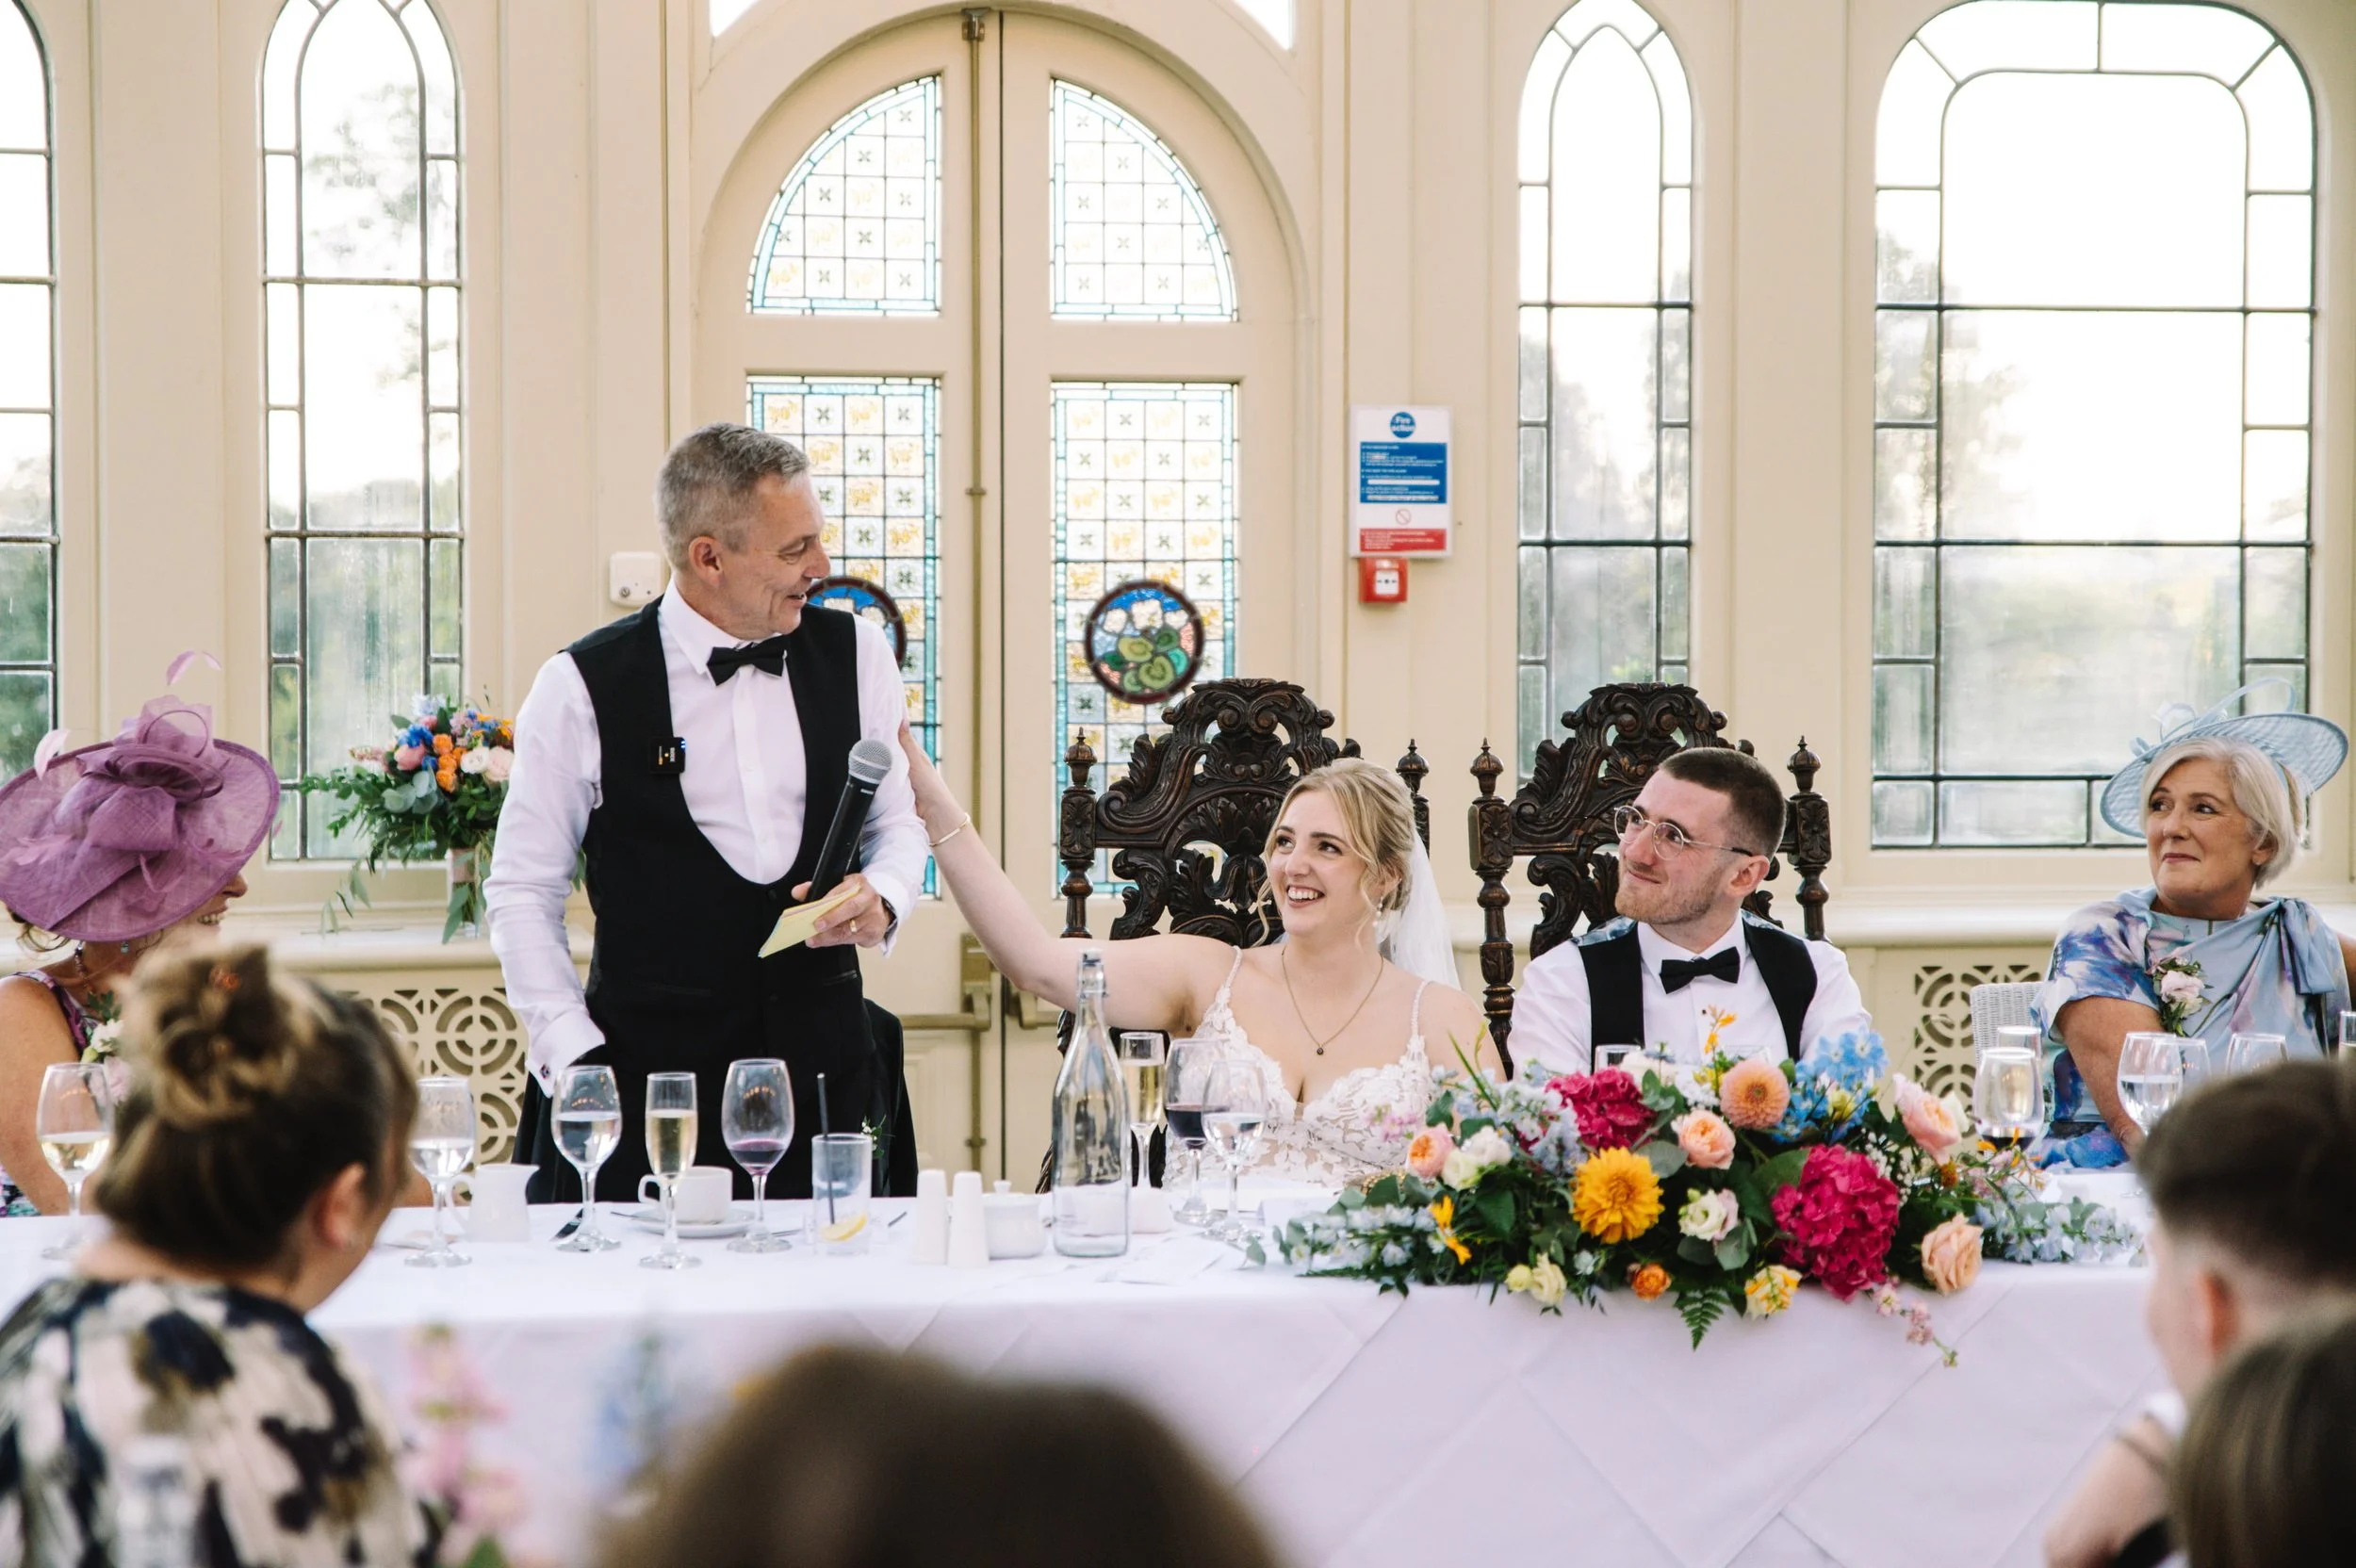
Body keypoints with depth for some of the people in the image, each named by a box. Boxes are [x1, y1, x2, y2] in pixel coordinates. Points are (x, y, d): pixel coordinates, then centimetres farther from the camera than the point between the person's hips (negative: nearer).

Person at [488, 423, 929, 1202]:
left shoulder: (855, 655, 5)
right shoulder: (581, 689, -4)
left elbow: (900, 821, 17)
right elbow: (523, 890, 2)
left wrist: (882, 897, -5)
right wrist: (573, 1054, -6)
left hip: (828, 1070, 3)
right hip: (651, 1075, -3)